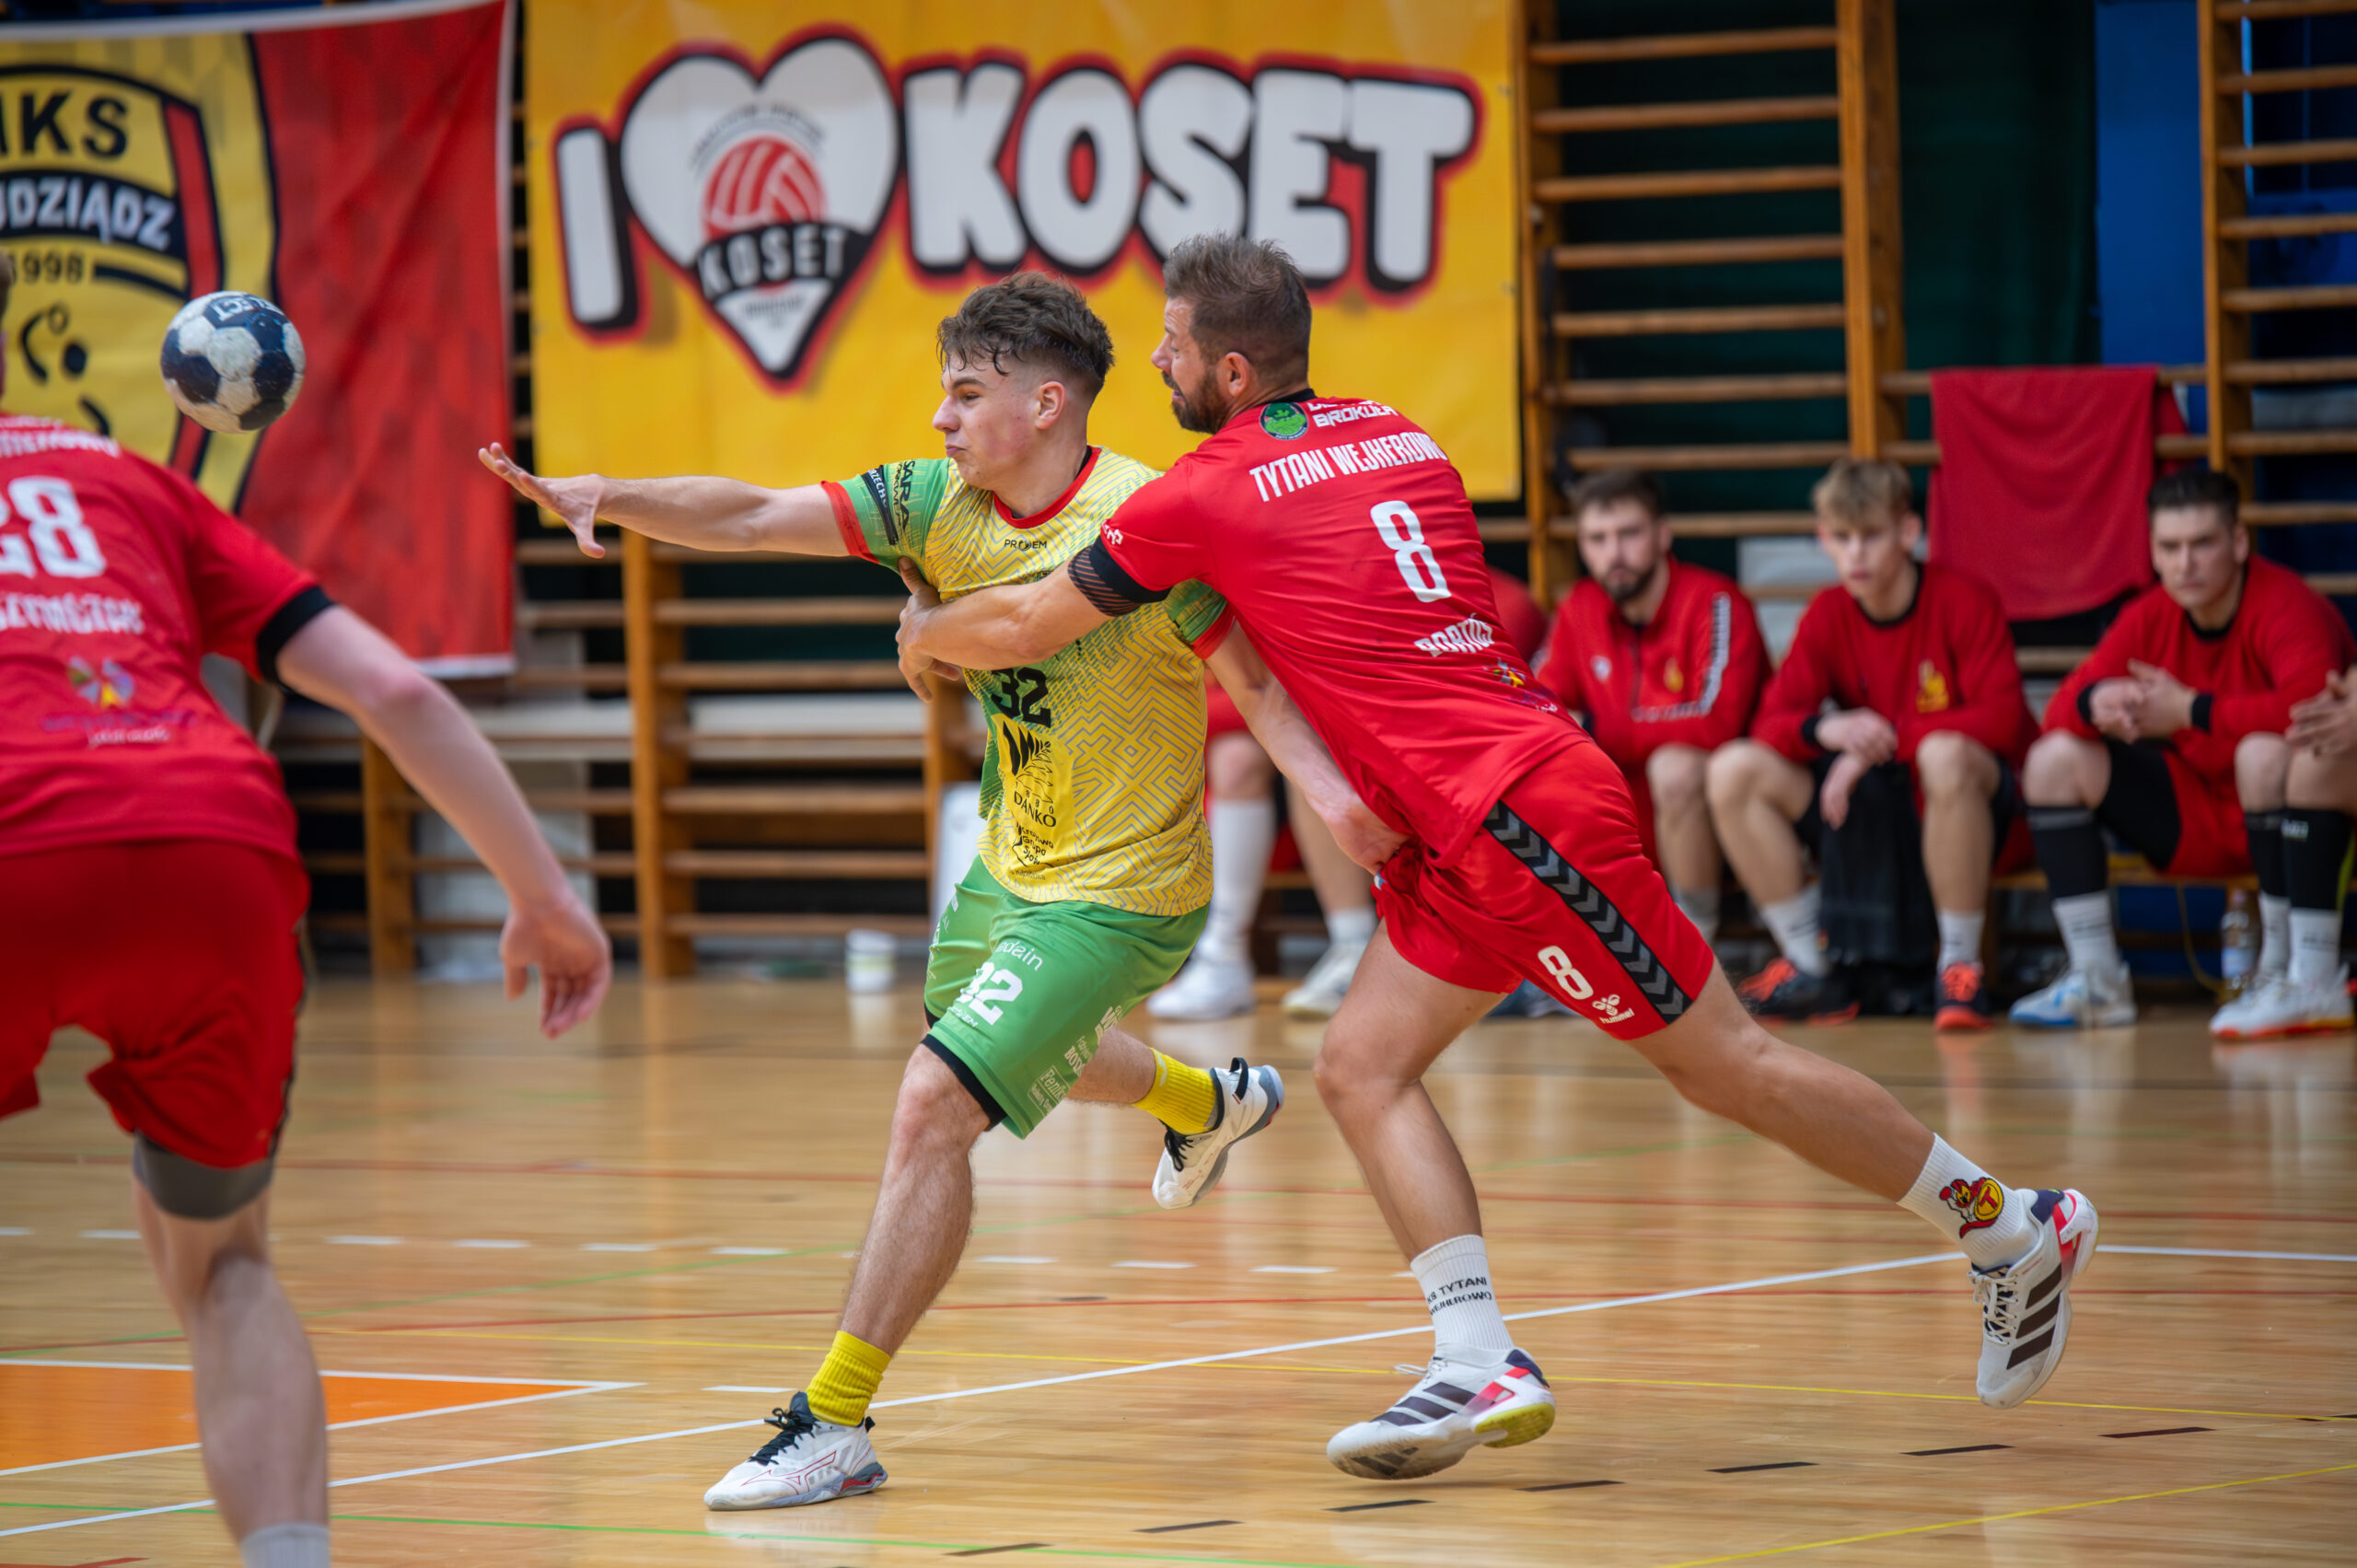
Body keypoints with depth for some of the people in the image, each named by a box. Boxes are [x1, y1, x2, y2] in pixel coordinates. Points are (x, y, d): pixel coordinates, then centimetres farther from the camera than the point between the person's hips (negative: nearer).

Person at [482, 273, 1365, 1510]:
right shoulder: (942, 504, -6)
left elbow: (1254, 679, -19)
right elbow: (753, 518, -12)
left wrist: (1334, 793, -36)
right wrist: (605, 496, -28)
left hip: (1112, 895, -9)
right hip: (1009, 866, 9)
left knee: (932, 1105, -19)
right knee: (1016, 1057, 35)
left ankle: (836, 1423, -12)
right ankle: (1210, 1102, 67)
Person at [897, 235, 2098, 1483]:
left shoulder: (1207, 494, -8)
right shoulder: (1398, 440, 15)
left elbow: (1023, 628, 1)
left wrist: (922, 630, 19)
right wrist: (1368, 785, 20)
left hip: (1520, 814, -9)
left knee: (1722, 1060, 0)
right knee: (1362, 1068, 2)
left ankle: (2010, 1229, 10)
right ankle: (1480, 1365, -7)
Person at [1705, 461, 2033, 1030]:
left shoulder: (1963, 602, -12)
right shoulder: (1827, 615, 2)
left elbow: (2002, 719, -21)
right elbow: (1771, 724, -3)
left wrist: (1883, 740, -26)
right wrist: (1825, 730, -28)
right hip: (1868, 803, 5)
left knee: (1946, 755, -41)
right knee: (1734, 770, -14)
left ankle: (1960, 965, -25)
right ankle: (1810, 967, -7)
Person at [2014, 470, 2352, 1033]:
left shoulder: (2285, 606, -20)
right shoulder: (2149, 616, -1)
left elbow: (2307, 705, -40)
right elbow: (2060, 712, -2)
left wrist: (2190, 710, -30)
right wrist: (2095, 704, -28)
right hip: (2194, 820, 7)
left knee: (2265, 751, -39)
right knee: (2055, 760, -6)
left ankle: (2282, 976, -26)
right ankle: (2097, 982, -6)